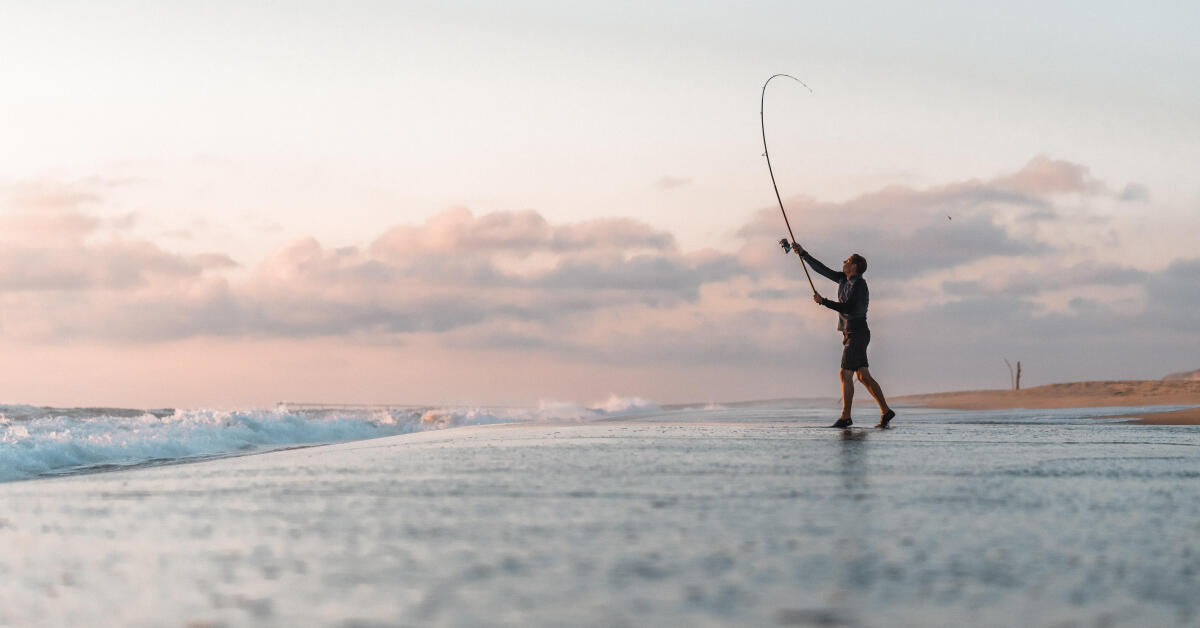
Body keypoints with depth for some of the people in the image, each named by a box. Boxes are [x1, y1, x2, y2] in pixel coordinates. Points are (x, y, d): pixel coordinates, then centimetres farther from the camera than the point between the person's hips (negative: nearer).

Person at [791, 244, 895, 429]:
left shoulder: (859, 284, -14)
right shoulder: (844, 279, 12)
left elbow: (848, 307, -23)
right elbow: (822, 269, 17)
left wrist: (823, 301, -18)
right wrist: (803, 253, 16)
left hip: (857, 335, -9)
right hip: (851, 335, 9)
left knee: (846, 375, -10)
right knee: (863, 376, 8)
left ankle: (845, 417, -8)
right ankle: (886, 412, 10)